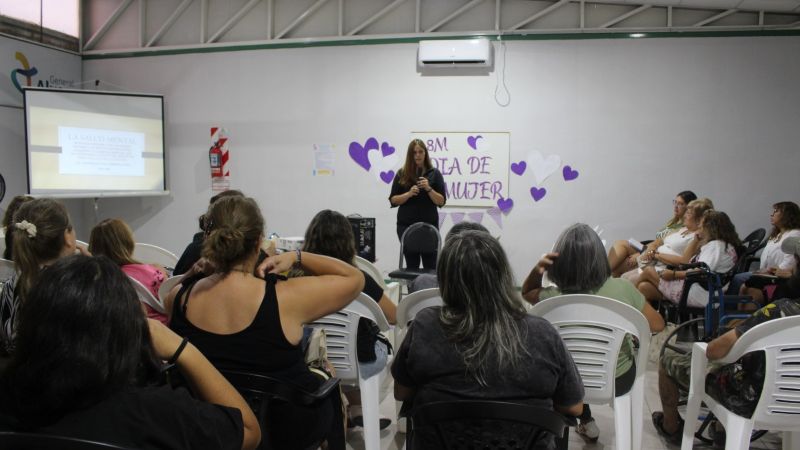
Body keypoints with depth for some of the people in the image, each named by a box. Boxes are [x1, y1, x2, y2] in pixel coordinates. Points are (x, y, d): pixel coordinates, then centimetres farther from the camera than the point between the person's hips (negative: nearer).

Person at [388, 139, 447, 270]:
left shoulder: (434, 173, 2)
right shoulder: (402, 174, 5)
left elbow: (441, 202, -1)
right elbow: (393, 200, 3)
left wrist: (428, 188, -16)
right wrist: (409, 193, -13)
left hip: (429, 225, -1)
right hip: (406, 225, 1)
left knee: (431, 265, -5)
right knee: (411, 265, 2)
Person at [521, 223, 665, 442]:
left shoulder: (551, 297, -26)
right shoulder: (622, 288, -26)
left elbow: (527, 293, -1)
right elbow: (658, 325, -9)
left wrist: (537, 269, -21)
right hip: (619, 379, 1)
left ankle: (586, 423, 46)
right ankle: (585, 424, 51)